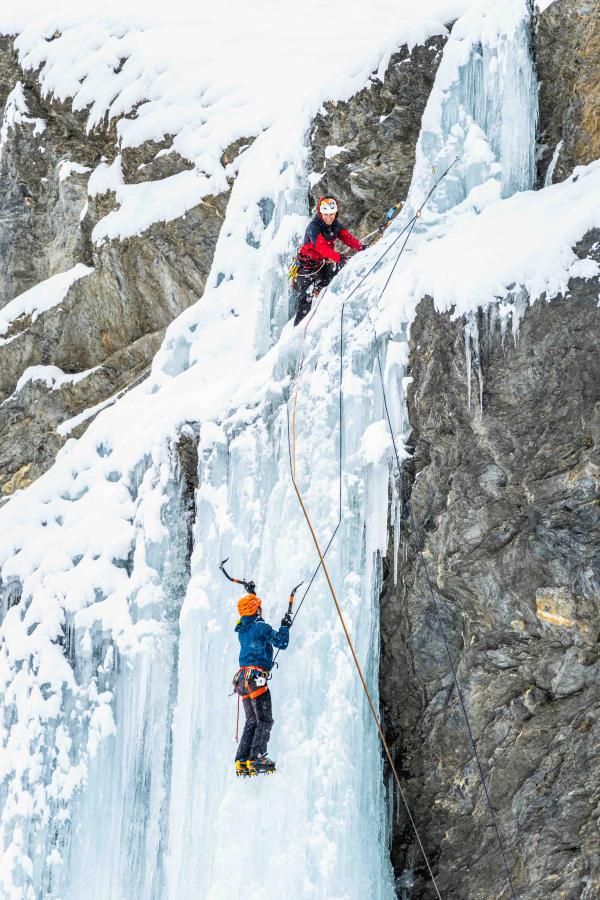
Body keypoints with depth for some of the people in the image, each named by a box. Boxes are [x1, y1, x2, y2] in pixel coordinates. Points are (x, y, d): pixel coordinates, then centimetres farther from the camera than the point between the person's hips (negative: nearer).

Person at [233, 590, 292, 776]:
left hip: (243, 679, 8)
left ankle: (242, 761, 6)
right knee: (265, 720, -7)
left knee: (251, 721, 12)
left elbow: (247, 613, 36)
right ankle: (257, 758, -16)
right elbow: (281, 643, -8)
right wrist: (285, 626, 8)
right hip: (256, 678, -8)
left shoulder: (242, 629, 14)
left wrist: (250, 592, 47)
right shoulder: (262, 627, -8)